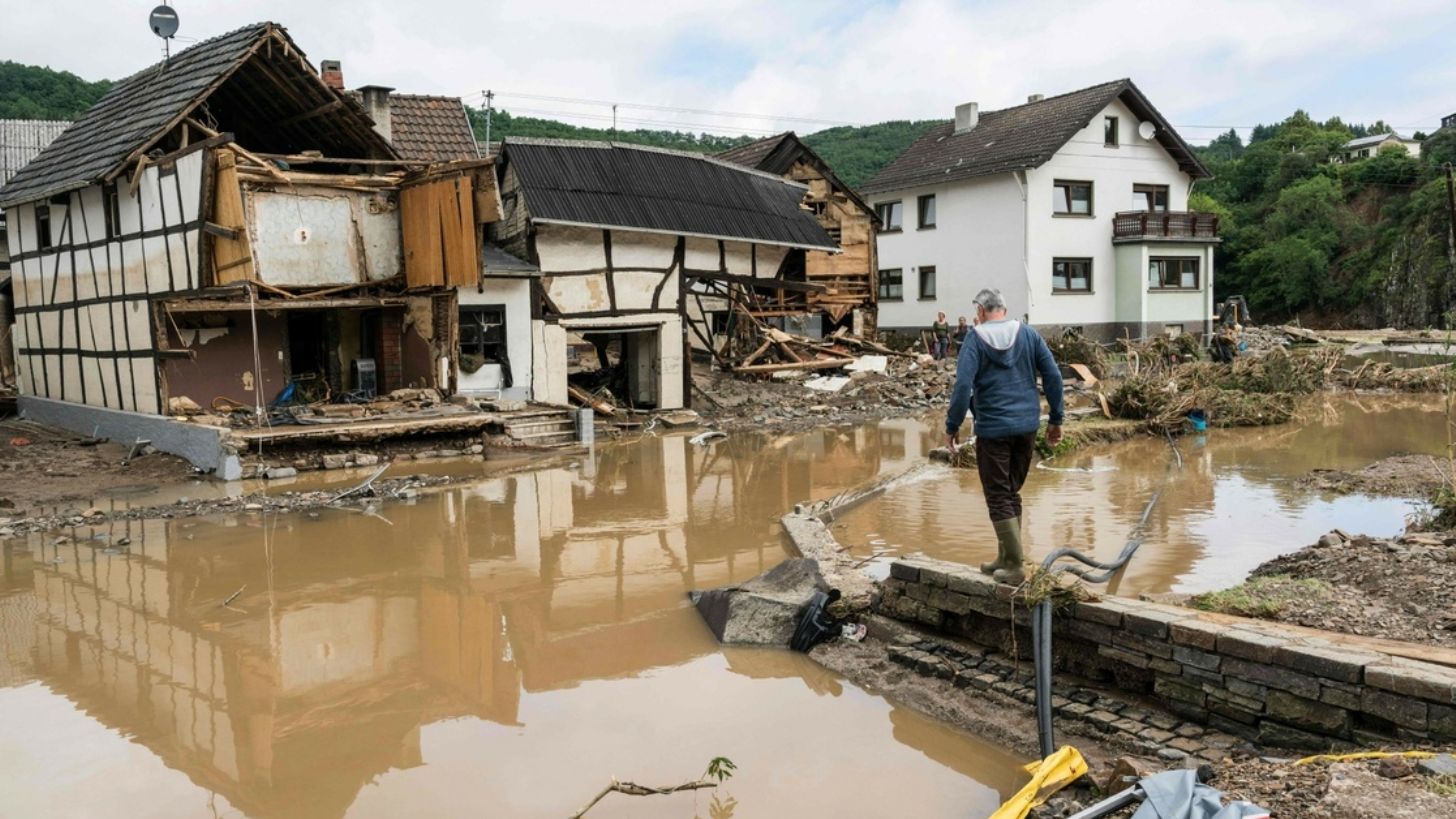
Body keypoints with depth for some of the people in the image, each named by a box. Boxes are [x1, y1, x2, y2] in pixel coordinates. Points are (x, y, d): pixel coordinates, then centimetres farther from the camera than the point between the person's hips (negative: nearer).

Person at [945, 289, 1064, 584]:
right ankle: (1005, 558, 23)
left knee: (998, 497, 2)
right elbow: (1053, 376, 3)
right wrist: (1056, 419, 11)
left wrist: (952, 426, -7)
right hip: (1027, 426, 5)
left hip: (993, 429, -5)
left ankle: (1014, 567, -1)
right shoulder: (1028, 333, 5)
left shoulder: (975, 339, -6)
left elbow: (963, 385, -16)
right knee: (1012, 493, 16)